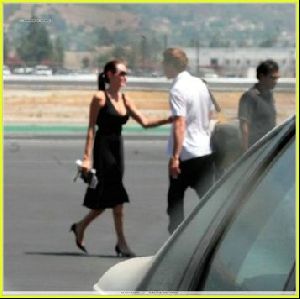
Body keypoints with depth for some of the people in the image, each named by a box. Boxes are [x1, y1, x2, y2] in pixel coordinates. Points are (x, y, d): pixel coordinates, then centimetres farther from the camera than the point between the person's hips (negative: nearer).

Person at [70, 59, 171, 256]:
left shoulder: (125, 100, 11)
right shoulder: (100, 98, -8)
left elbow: (144, 122, 6)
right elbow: (91, 128, -10)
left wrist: (168, 120, -8)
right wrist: (87, 157, -15)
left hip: (118, 148, 7)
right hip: (103, 147, -7)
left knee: (105, 199, 7)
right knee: (116, 195, -9)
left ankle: (80, 227, 26)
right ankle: (121, 243, -4)